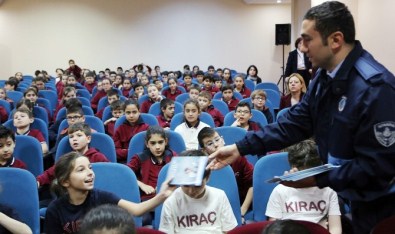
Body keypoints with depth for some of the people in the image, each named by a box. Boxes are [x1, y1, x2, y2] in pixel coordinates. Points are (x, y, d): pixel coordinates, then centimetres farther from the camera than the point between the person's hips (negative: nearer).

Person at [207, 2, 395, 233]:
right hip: (351, 195, 8)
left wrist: (318, 179, -29)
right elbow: (295, 122, 0)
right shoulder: (325, 77, 0)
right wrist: (240, 148, -6)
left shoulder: (376, 87, -28)